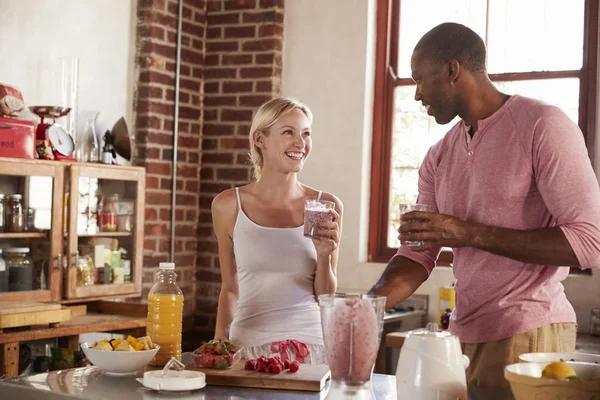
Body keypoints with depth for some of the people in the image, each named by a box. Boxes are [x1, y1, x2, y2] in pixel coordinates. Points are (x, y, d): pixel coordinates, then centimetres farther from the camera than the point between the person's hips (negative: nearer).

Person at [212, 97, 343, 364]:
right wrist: (218, 344, 0)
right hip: (248, 344, 0)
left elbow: (326, 297, 5)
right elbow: (230, 289, 12)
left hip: (309, 344, 0)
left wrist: (324, 256, -12)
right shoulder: (228, 206, 1)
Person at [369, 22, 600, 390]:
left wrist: (471, 234, -20)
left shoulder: (542, 125, -10)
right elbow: (418, 254, 9)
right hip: (464, 333, 6)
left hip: (530, 333, -6)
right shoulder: (440, 157, 11)